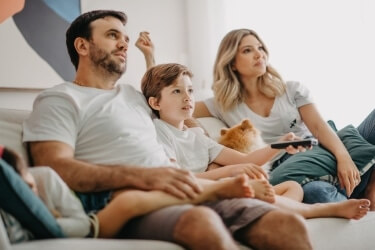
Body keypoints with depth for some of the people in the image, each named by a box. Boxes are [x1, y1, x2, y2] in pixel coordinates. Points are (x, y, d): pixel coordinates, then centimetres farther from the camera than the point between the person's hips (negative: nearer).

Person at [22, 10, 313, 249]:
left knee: (288, 223, -18)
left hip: (178, 194, 7)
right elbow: (55, 169, -10)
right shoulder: (59, 99, 7)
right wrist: (140, 176, -22)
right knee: (203, 222, -42)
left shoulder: (134, 95, 31)